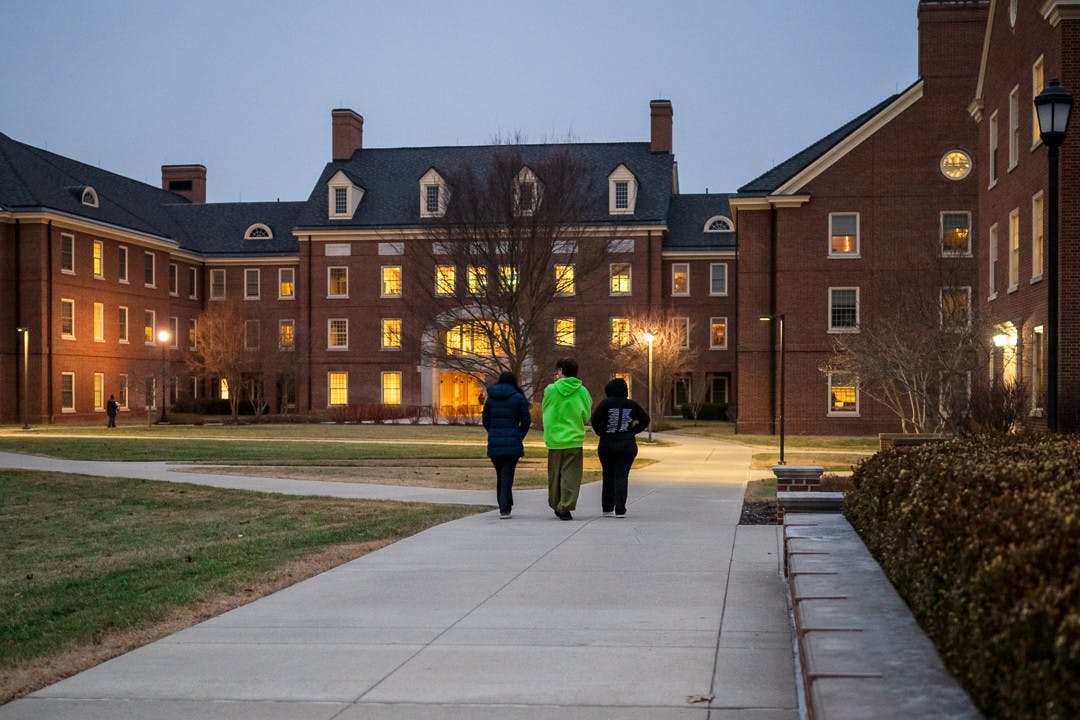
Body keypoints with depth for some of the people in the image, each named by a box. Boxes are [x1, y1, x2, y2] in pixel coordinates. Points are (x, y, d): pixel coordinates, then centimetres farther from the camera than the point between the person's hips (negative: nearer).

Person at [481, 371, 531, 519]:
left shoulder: (491, 398, 7)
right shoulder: (518, 398, -2)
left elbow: (485, 420, 9)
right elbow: (526, 421, -2)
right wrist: (519, 437, 11)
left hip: (494, 442, 3)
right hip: (512, 443, -3)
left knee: (500, 475, 15)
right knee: (507, 475, -2)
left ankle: (503, 507, 19)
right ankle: (504, 509, -9)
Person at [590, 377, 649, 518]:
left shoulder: (606, 403, -6)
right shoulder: (631, 405, 3)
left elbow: (594, 419, -16)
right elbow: (645, 419, 4)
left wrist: (601, 433, -3)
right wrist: (632, 431, 6)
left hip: (607, 444, -1)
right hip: (628, 444, 1)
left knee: (608, 476, 12)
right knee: (621, 477, 2)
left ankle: (607, 508, 16)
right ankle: (620, 510, -8)